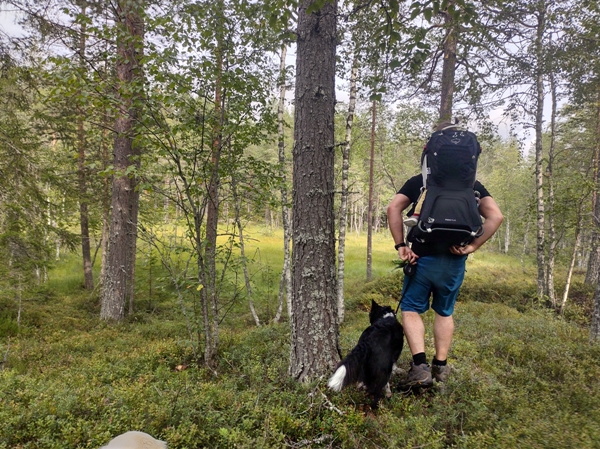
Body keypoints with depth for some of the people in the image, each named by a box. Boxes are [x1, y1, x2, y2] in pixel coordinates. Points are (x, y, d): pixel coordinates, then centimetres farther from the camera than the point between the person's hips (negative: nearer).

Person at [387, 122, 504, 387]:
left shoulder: (419, 181, 3)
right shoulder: (472, 185, 6)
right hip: (454, 261, 3)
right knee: (444, 312, 19)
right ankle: (440, 366, 27)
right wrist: (471, 246, -6)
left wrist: (400, 245, -9)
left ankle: (420, 367, -2)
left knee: (411, 309, 10)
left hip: (422, 258, -2)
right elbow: (496, 217, -6)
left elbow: (393, 209, -11)